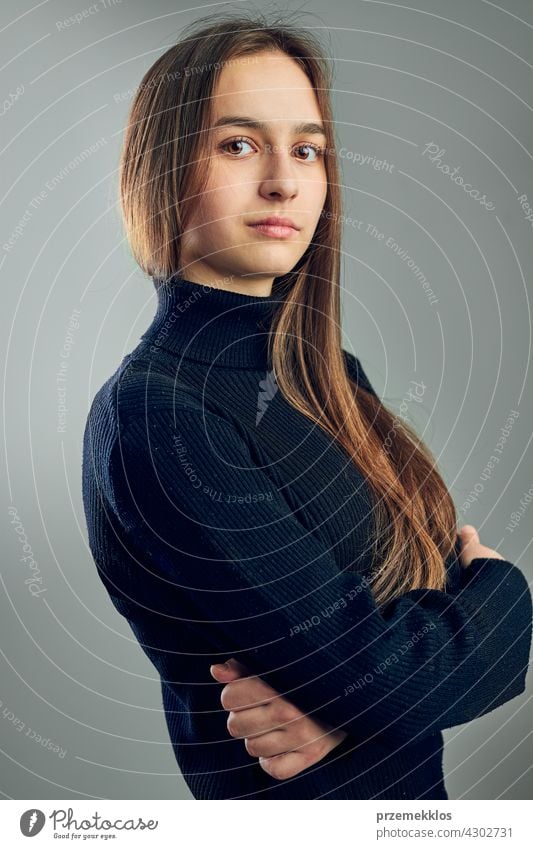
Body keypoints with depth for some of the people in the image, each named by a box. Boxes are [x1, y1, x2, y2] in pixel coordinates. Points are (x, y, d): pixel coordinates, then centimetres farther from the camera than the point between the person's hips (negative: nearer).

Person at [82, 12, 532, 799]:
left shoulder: (320, 368, -1)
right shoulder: (154, 418, -25)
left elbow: (453, 554, -5)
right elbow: (377, 674, -27)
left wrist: (350, 694, -23)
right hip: (315, 790, -6)